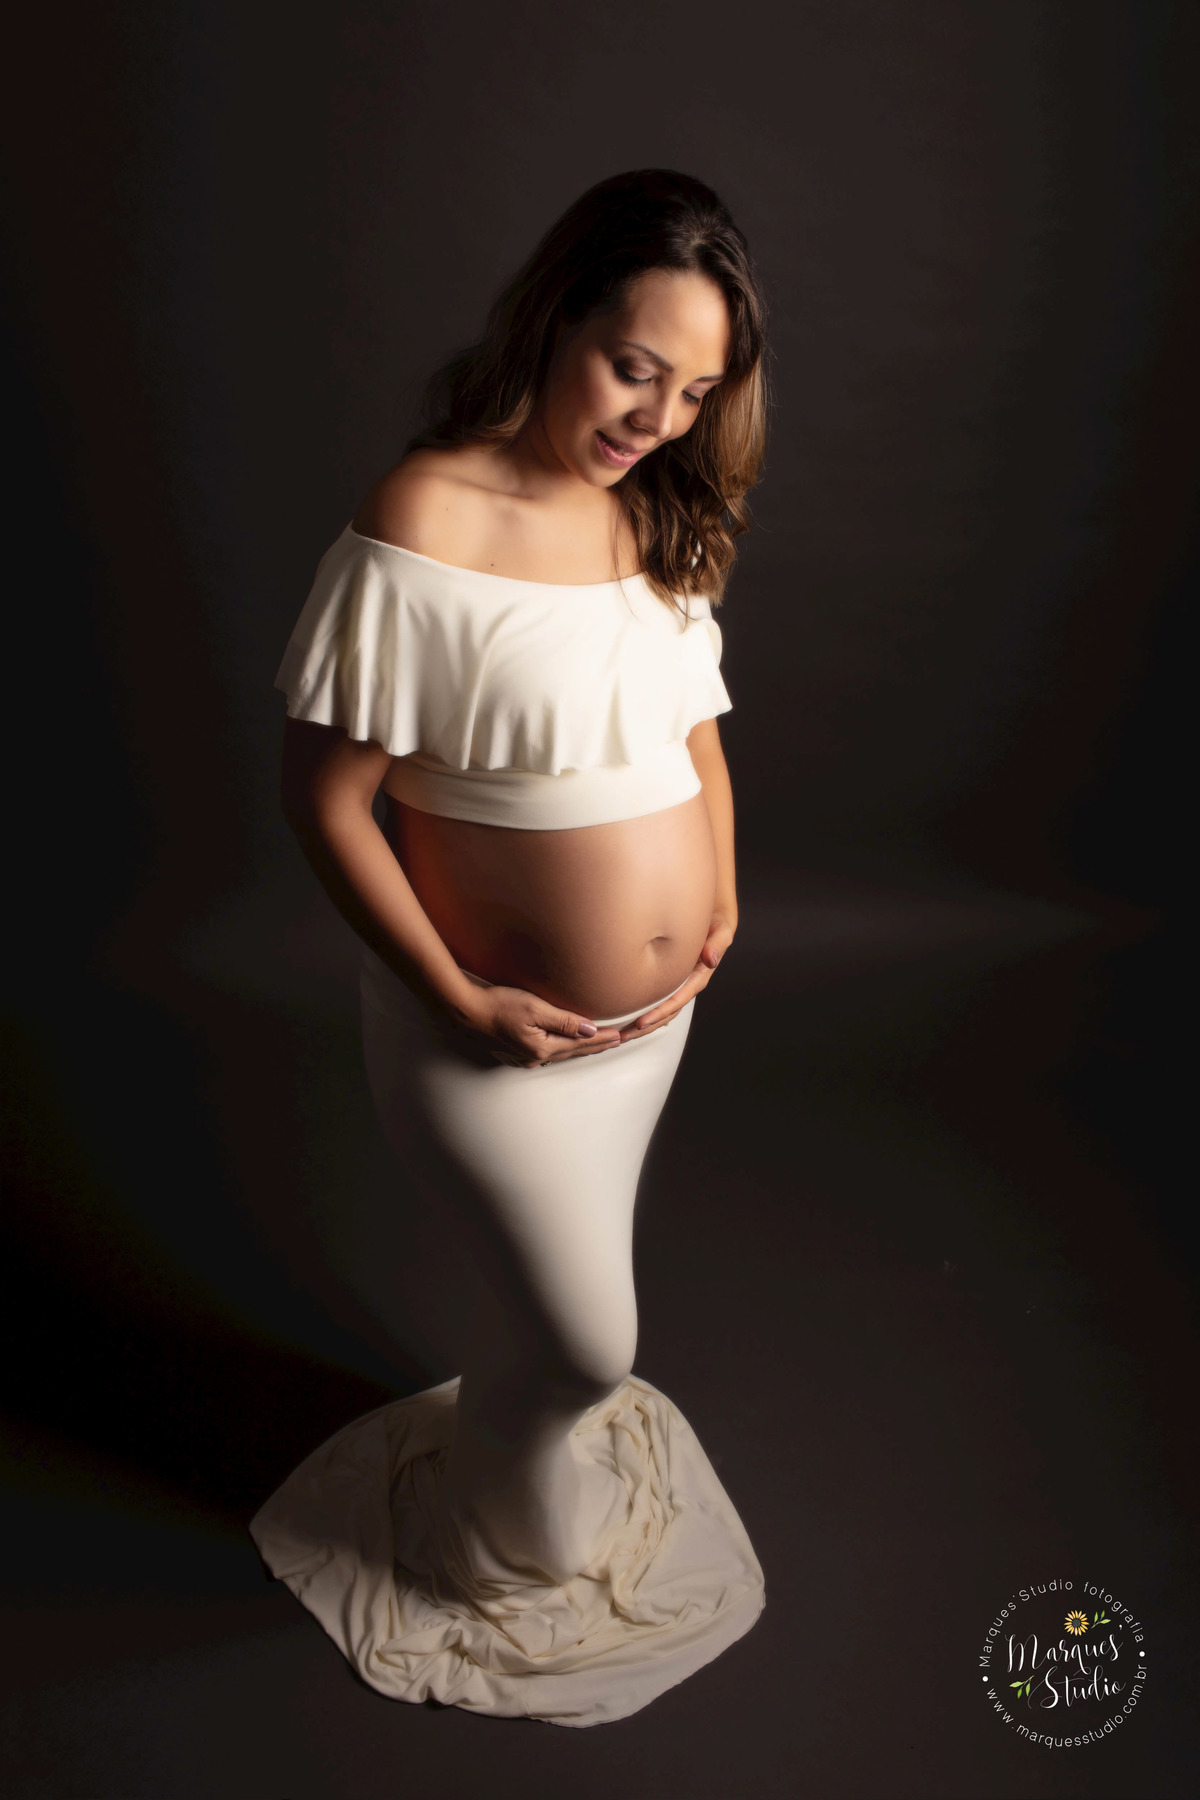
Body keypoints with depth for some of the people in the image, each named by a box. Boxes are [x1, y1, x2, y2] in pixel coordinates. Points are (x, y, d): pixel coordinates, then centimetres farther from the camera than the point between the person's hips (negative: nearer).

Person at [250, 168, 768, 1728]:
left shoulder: (657, 516, 1)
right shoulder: (423, 524, -22)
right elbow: (325, 797, -19)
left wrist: (721, 895, 2)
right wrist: (462, 1003, -19)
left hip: (658, 1008, 7)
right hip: (501, 1030, -6)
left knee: (559, 1294, 26)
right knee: (584, 1337, 10)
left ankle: (513, 1433, 59)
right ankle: (497, 1552, 44)